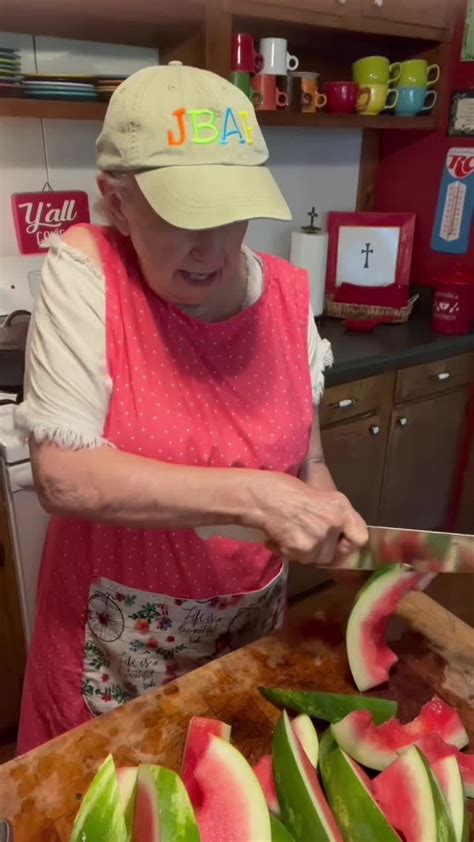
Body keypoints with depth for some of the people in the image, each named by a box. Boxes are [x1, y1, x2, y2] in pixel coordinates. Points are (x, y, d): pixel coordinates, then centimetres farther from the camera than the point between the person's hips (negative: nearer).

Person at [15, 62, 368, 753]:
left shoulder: (287, 294, -7)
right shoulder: (86, 271, -19)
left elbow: (303, 448, 4)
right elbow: (62, 475, -25)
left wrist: (328, 516, -15)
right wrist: (252, 497, -30)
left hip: (250, 621, 4)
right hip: (116, 641, -3)